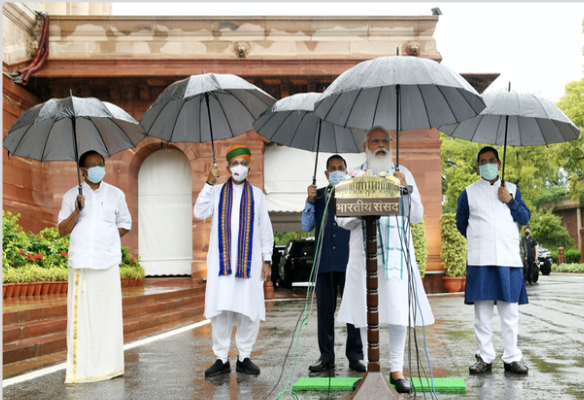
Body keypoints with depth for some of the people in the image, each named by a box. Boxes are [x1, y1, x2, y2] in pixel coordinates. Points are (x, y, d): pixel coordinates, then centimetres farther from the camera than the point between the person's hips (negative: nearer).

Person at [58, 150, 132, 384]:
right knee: (80, 314, -3)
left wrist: (106, 239, 3)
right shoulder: (71, 196, 10)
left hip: (107, 261, 1)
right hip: (81, 261, 0)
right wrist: (76, 211, -7)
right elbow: (62, 231, 8)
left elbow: (125, 225, 16)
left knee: (108, 312, 1)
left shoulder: (115, 194, 12)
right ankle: (78, 367, 0)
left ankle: (109, 365, 7)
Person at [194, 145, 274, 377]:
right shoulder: (216, 192, 10)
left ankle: (244, 357, 10)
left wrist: (267, 259, 2)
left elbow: (265, 229, 9)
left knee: (249, 310, -1)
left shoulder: (257, 195, 11)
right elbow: (200, 213, -6)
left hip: (249, 261, 0)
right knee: (220, 309, -2)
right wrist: (209, 183, -10)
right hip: (222, 260, 0)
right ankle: (222, 359, 6)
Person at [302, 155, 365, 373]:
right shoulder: (318, 195, 14)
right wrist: (310, 201, -4)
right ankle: (326, 357, 14)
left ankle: (355, 356, 7)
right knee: (324, 310, 6)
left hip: (349, 261, -2)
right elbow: (306, 227, 8)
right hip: (325, 261, 2)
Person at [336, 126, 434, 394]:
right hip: (364, 253, 0)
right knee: (366, 312, 1)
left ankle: (396, 369, 8)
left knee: (399, 310, -3)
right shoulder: (354, 176, 10)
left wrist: (405, 190, -6)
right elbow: (342, 220, 5)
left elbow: (417, 216, 8)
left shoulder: (402, 174, 13)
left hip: (396, 251, 1)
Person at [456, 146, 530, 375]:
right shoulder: (469, 193, 11)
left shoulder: (512, 190, 15)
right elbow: (461, 223, 19)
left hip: (509, 258, 1)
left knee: (510, 311, 1)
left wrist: (510, 201, -4)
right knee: (482, 311, 1)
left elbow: (525, 218, 9)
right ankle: (485, 358, 8)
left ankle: (511, 358, 8)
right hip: (480, 260, -1)